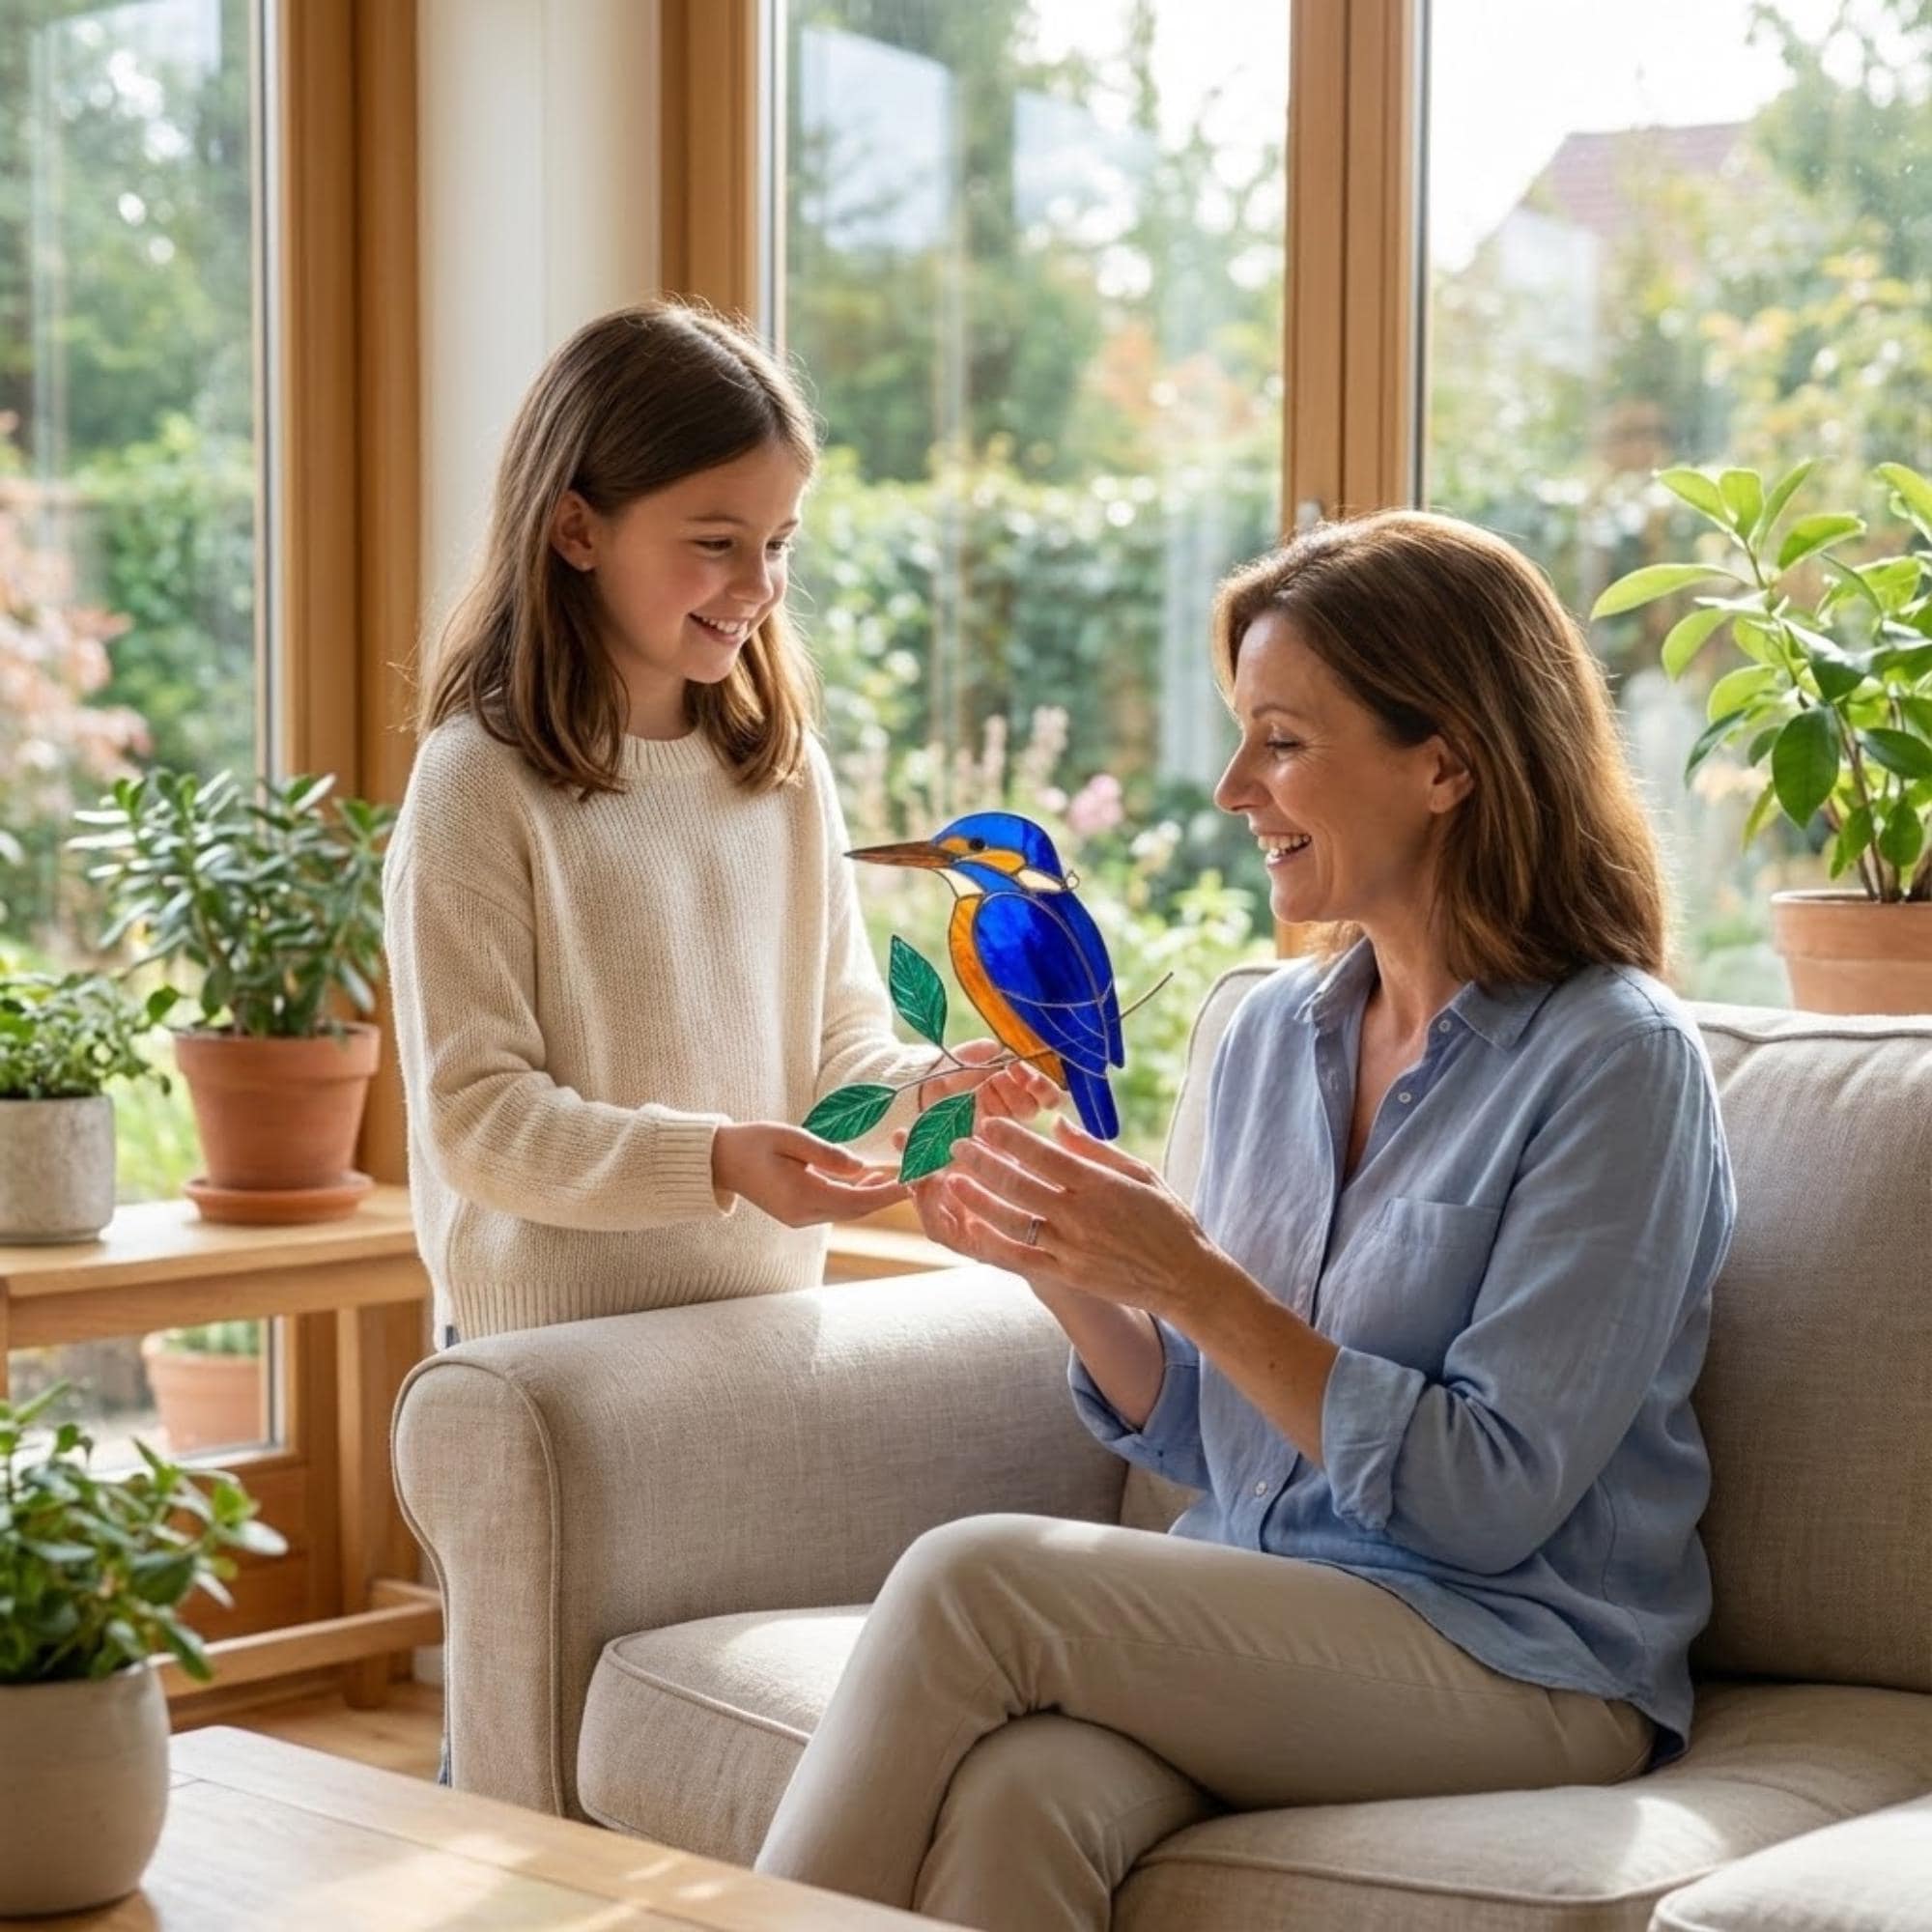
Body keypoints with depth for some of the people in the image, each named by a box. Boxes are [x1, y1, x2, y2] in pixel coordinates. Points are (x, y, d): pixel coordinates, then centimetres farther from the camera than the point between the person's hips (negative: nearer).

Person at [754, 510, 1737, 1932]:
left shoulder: (1616, 1061, -9)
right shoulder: (1276, 1031, 11)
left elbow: (1494, 1494, -15)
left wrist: (1193, 1284, -18)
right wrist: (1061, 1269, -3)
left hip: (1512, 1665, -5)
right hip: (1254, 1627, 5)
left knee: (971, 1578, -25)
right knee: (1012, 1799, -30)